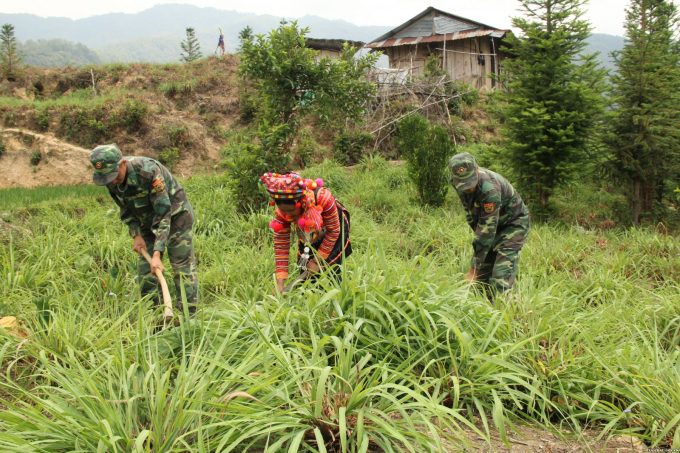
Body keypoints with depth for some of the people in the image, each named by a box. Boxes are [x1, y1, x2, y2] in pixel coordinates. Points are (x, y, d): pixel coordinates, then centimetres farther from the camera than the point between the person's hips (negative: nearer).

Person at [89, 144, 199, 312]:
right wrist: (136, 235, -9)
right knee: (145, 270, 4)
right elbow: (126, 210, 5)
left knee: (183, 267, -9)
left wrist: (157, 253, -36)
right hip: (147, 221, 7)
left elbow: (163, 214, -33)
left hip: (175, 215, -6)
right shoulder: (111, 180, -13)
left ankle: (189, 314, -5)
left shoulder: (148, 171, -34)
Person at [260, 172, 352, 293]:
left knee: (330, 269, -11)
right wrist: (280, 283, -29)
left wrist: (318, 260, -21)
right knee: (306, 275, -3)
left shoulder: (323, 198, -40)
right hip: (308, 240, 3)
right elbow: (281, 245, -24)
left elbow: (333, 231, -25)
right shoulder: (282, 213, -30)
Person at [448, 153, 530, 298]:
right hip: (493, 225, 7)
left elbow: (487, 230, -34)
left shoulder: (490, 188, -36)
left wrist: (473, 269, -31)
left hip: (513, 225, -7)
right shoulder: (460, 182, -13)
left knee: (501, 279, -18)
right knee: (482, 276, 3)